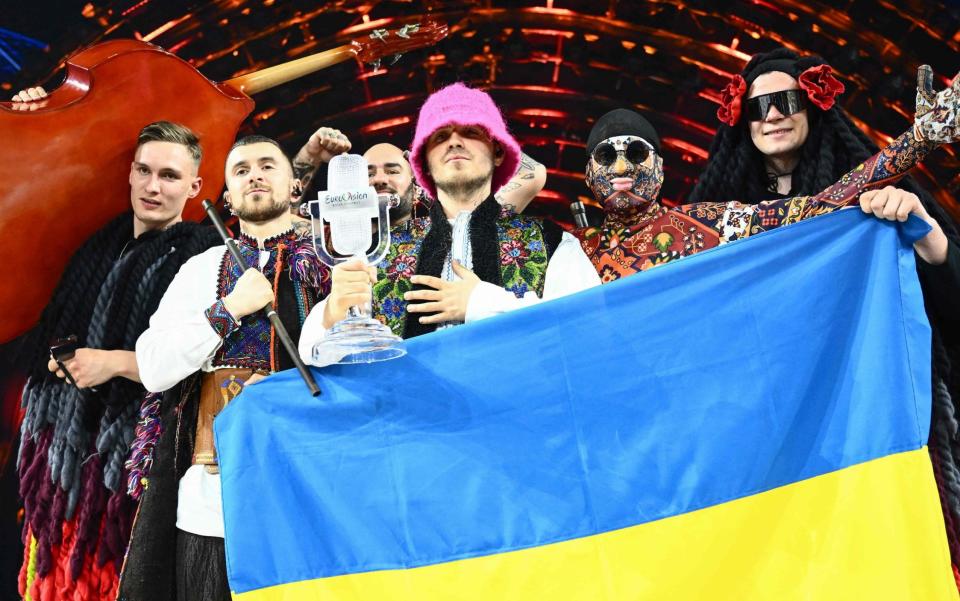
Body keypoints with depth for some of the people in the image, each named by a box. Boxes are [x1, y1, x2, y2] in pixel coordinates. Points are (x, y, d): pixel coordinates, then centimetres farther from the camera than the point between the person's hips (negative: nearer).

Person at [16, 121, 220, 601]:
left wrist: (116, 363, -18)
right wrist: (63, 358, 5)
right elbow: (52, 335, 24)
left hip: (135, 450, -6)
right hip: (67, 441, 6)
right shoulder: (106, 242, 11)